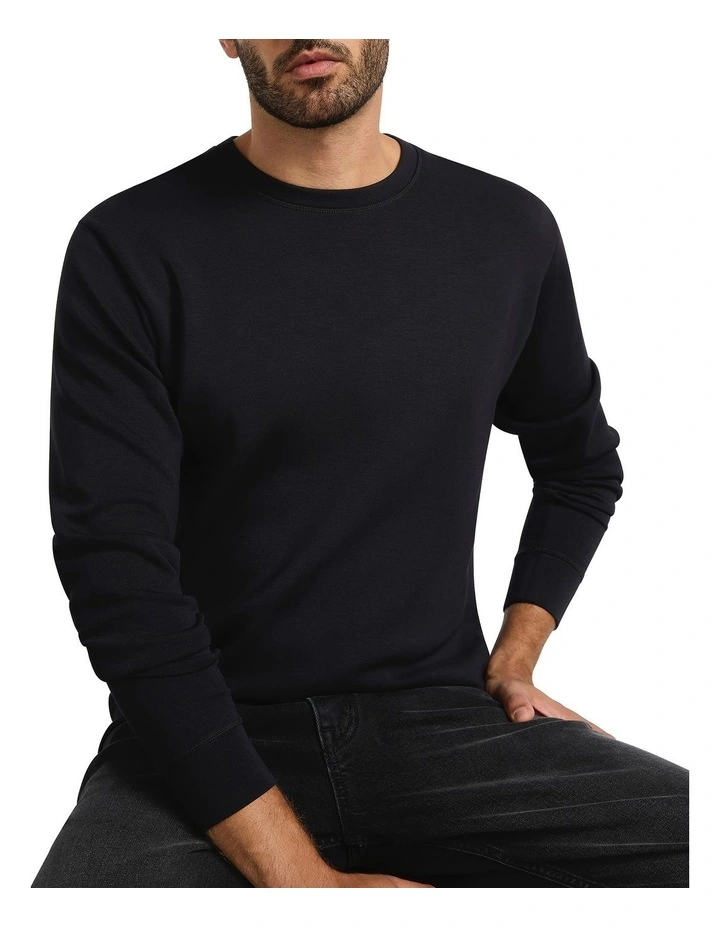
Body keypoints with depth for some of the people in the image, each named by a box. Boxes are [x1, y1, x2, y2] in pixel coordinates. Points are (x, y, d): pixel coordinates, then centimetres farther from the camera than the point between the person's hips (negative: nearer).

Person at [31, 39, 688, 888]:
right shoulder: (130, 250, -6)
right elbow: (119, 576, -11)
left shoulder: (508, 231, 4)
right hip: (205, 747, -1)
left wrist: (514, 656, 6)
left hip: (443, 722, 2)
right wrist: (300, 875, -17)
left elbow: (580, 466, 21)